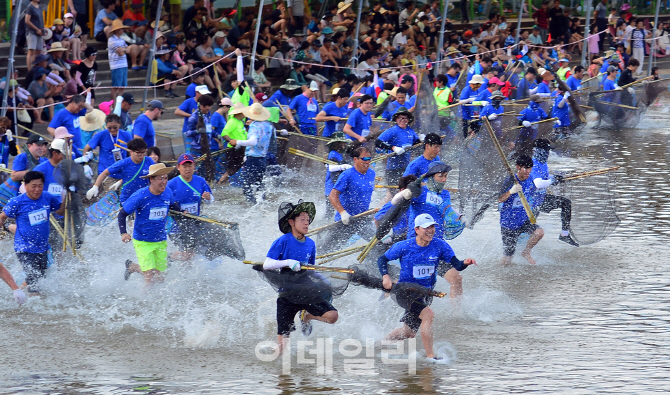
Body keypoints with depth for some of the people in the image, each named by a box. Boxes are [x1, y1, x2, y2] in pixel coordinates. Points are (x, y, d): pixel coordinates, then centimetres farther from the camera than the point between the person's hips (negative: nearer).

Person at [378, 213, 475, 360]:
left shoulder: (440, 245, -7)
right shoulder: (404, 247, -12)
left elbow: (456, 265, -13)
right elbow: (382, 260, 0)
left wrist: (465, 263, -35)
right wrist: (385, 276, -18)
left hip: (425, 294, 5)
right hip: (405, 292, -5)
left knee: (409, 333, 16)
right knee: (428, 314, -29)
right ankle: (430, 355, -26)